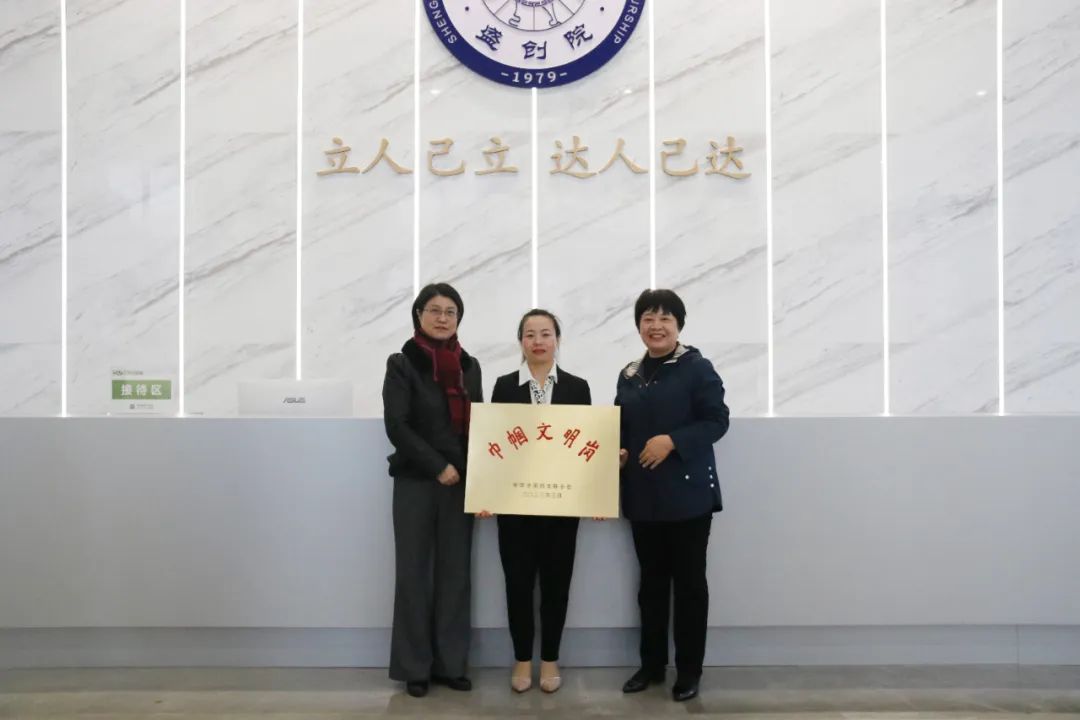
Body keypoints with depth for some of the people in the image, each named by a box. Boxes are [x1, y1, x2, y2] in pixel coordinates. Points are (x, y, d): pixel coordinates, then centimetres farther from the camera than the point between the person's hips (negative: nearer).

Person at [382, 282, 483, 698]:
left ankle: (450, 663, 19)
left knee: (455, 573, 7)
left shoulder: (469, 366, 10)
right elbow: (397, 425, -11)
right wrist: (438, 467, -15)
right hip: (416, 483, -4)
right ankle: (414, 667, 16)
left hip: (461, 484, 4)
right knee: (414, 573, 4)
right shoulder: (402, 364, -3)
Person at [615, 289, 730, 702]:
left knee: (689, 582, 5)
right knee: (651, 581, 14)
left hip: (688, 494, -5)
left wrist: (672, 441, -22)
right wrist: (617, 452, -3)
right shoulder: (629, 375, 11)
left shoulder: (697, 368, -7)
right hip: (642, 495, 5)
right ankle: (652, 663, 27)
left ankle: (689, 670, 18)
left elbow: (717, 421, -12)